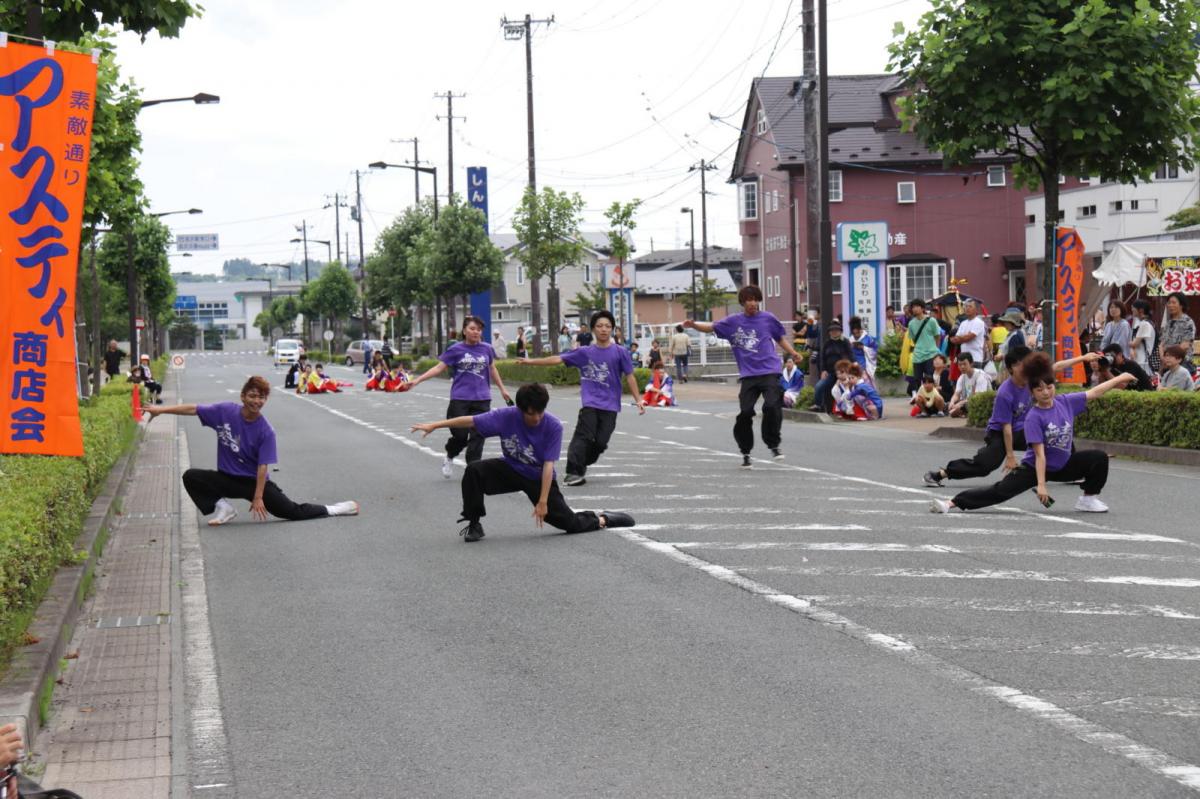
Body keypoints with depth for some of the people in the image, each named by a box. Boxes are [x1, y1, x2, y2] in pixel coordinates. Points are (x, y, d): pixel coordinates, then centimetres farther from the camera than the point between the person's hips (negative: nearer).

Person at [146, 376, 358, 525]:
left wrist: (258, 498, -21)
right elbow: (193, 409, -5)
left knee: (292, 511, -11)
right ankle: (222, 507, -5)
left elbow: (263, 466, -18)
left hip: (255, 481, -3)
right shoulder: (225, 412, -11)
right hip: (227, 478, 3)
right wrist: (162, 410, -10)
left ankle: (333, 510, 11)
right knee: (190, 477, -19)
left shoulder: (266, 431, -17)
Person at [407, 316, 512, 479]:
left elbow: (492, 369, 20)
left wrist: (502, 389, 26)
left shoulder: (487, 349, 5)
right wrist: (417, 380, -10)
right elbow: (439, 368, -3)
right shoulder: (456, 349, -3)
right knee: (460, 435, -2)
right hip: (460, 399, -2)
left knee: (477, 436, -2)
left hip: (482, 400, 2)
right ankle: (449, 457, 29)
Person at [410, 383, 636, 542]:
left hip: (539, 478, -2)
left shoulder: (553, 427, -25)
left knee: (569, 522, -8)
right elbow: (471, 421, -19)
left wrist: (543, 502, -27)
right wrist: (434, 425, -22)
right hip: (511, 470, 2)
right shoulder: (506, 417, -22)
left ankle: (602, 519, 23)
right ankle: (474, 525, -11)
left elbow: (548, 465, -25)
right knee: (474, 470, -25)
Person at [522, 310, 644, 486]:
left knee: (601, 442, -2)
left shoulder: (620, 352, 2)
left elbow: (629, 376, 3)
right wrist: (531, 361, 2)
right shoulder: (584, 352, 5)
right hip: (590, 403, 0)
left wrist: (638, 399, -2)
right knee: (584, 436, -13)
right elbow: (558, 359, 6)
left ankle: (581, 465, 21)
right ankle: (574, 472, -12)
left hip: (610, 405, 0)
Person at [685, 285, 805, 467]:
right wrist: (694, 325, -7)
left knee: (772, 406, -19)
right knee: (745, 413, -5)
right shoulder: (733, 321, 10)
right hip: (748, 375, 1)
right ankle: (746, 453, 11)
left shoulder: (768, 318, 9)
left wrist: (793, 352, 5)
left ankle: (774, 445, 1)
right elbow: (711, 327, 10)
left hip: (770, 371, -1)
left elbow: (780, 338, 19)